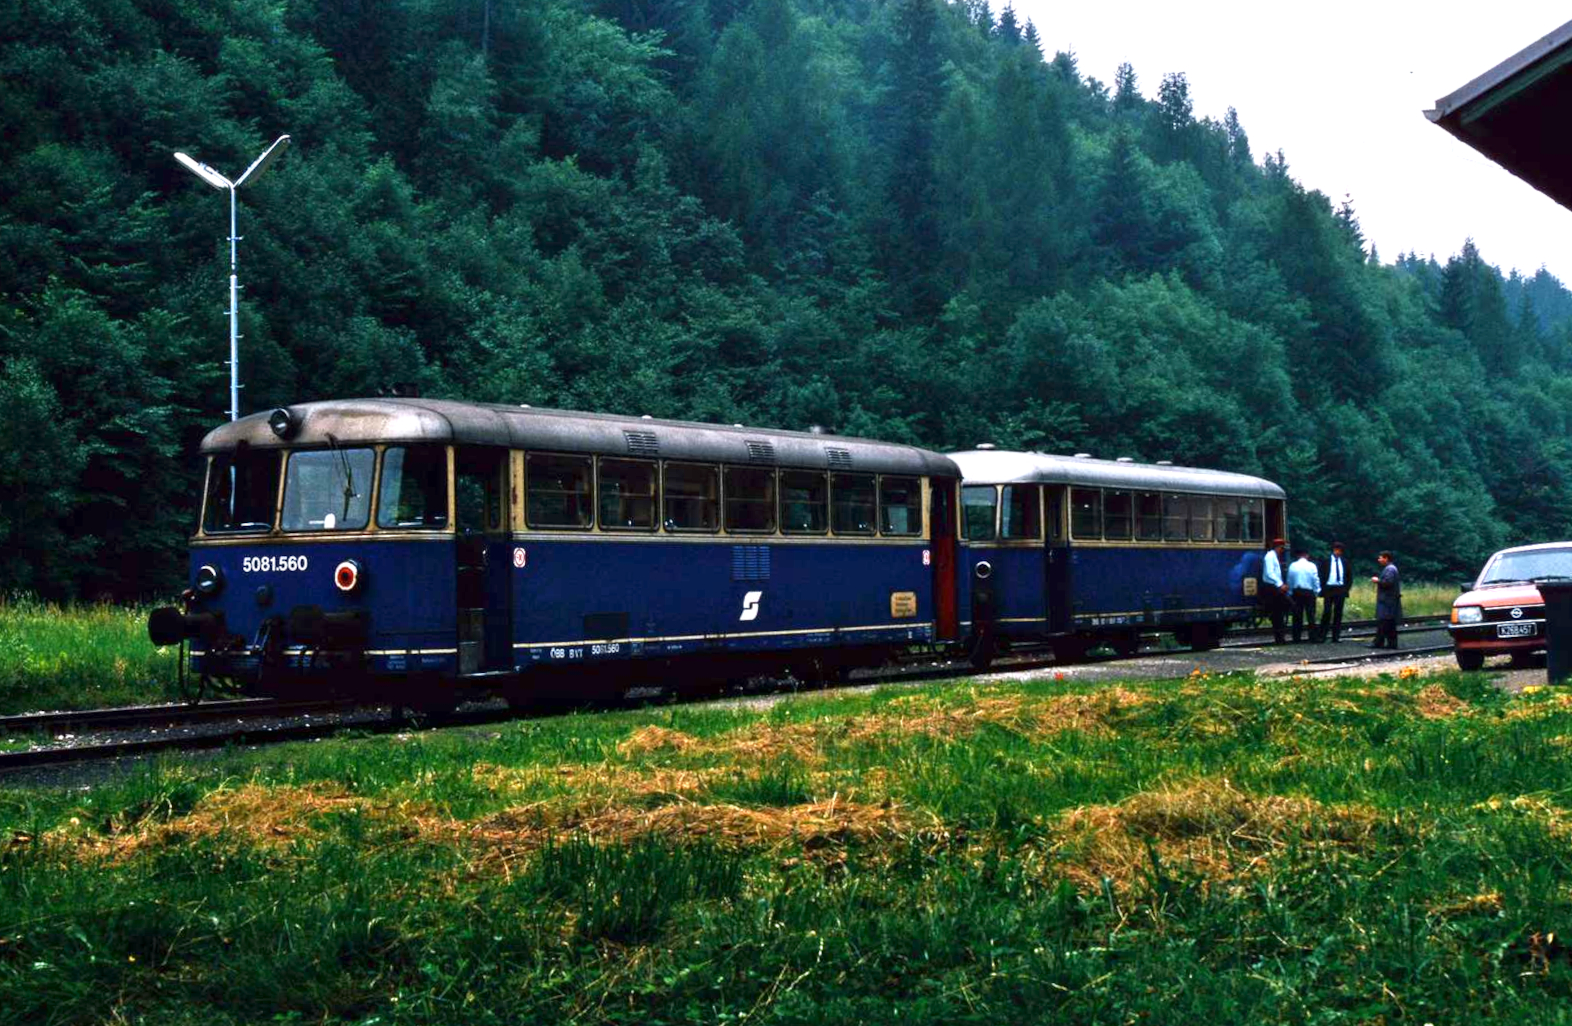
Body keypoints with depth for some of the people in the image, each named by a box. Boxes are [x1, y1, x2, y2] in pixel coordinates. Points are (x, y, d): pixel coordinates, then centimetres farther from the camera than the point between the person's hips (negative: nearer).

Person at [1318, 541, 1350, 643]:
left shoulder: (1344, 562, 11)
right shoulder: (1326, 561, 3)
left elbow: (1349, 577, 17)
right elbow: (1321, 575, 3)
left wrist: (1346, 588, 6)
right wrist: (1323, 589, -6)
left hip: (1340, 590, 3)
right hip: (1329, 589, -3)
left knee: (1338, 613, 4)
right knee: (1326, 612, -8)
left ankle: (1335, 637, 8)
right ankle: (1322, 635, -3)